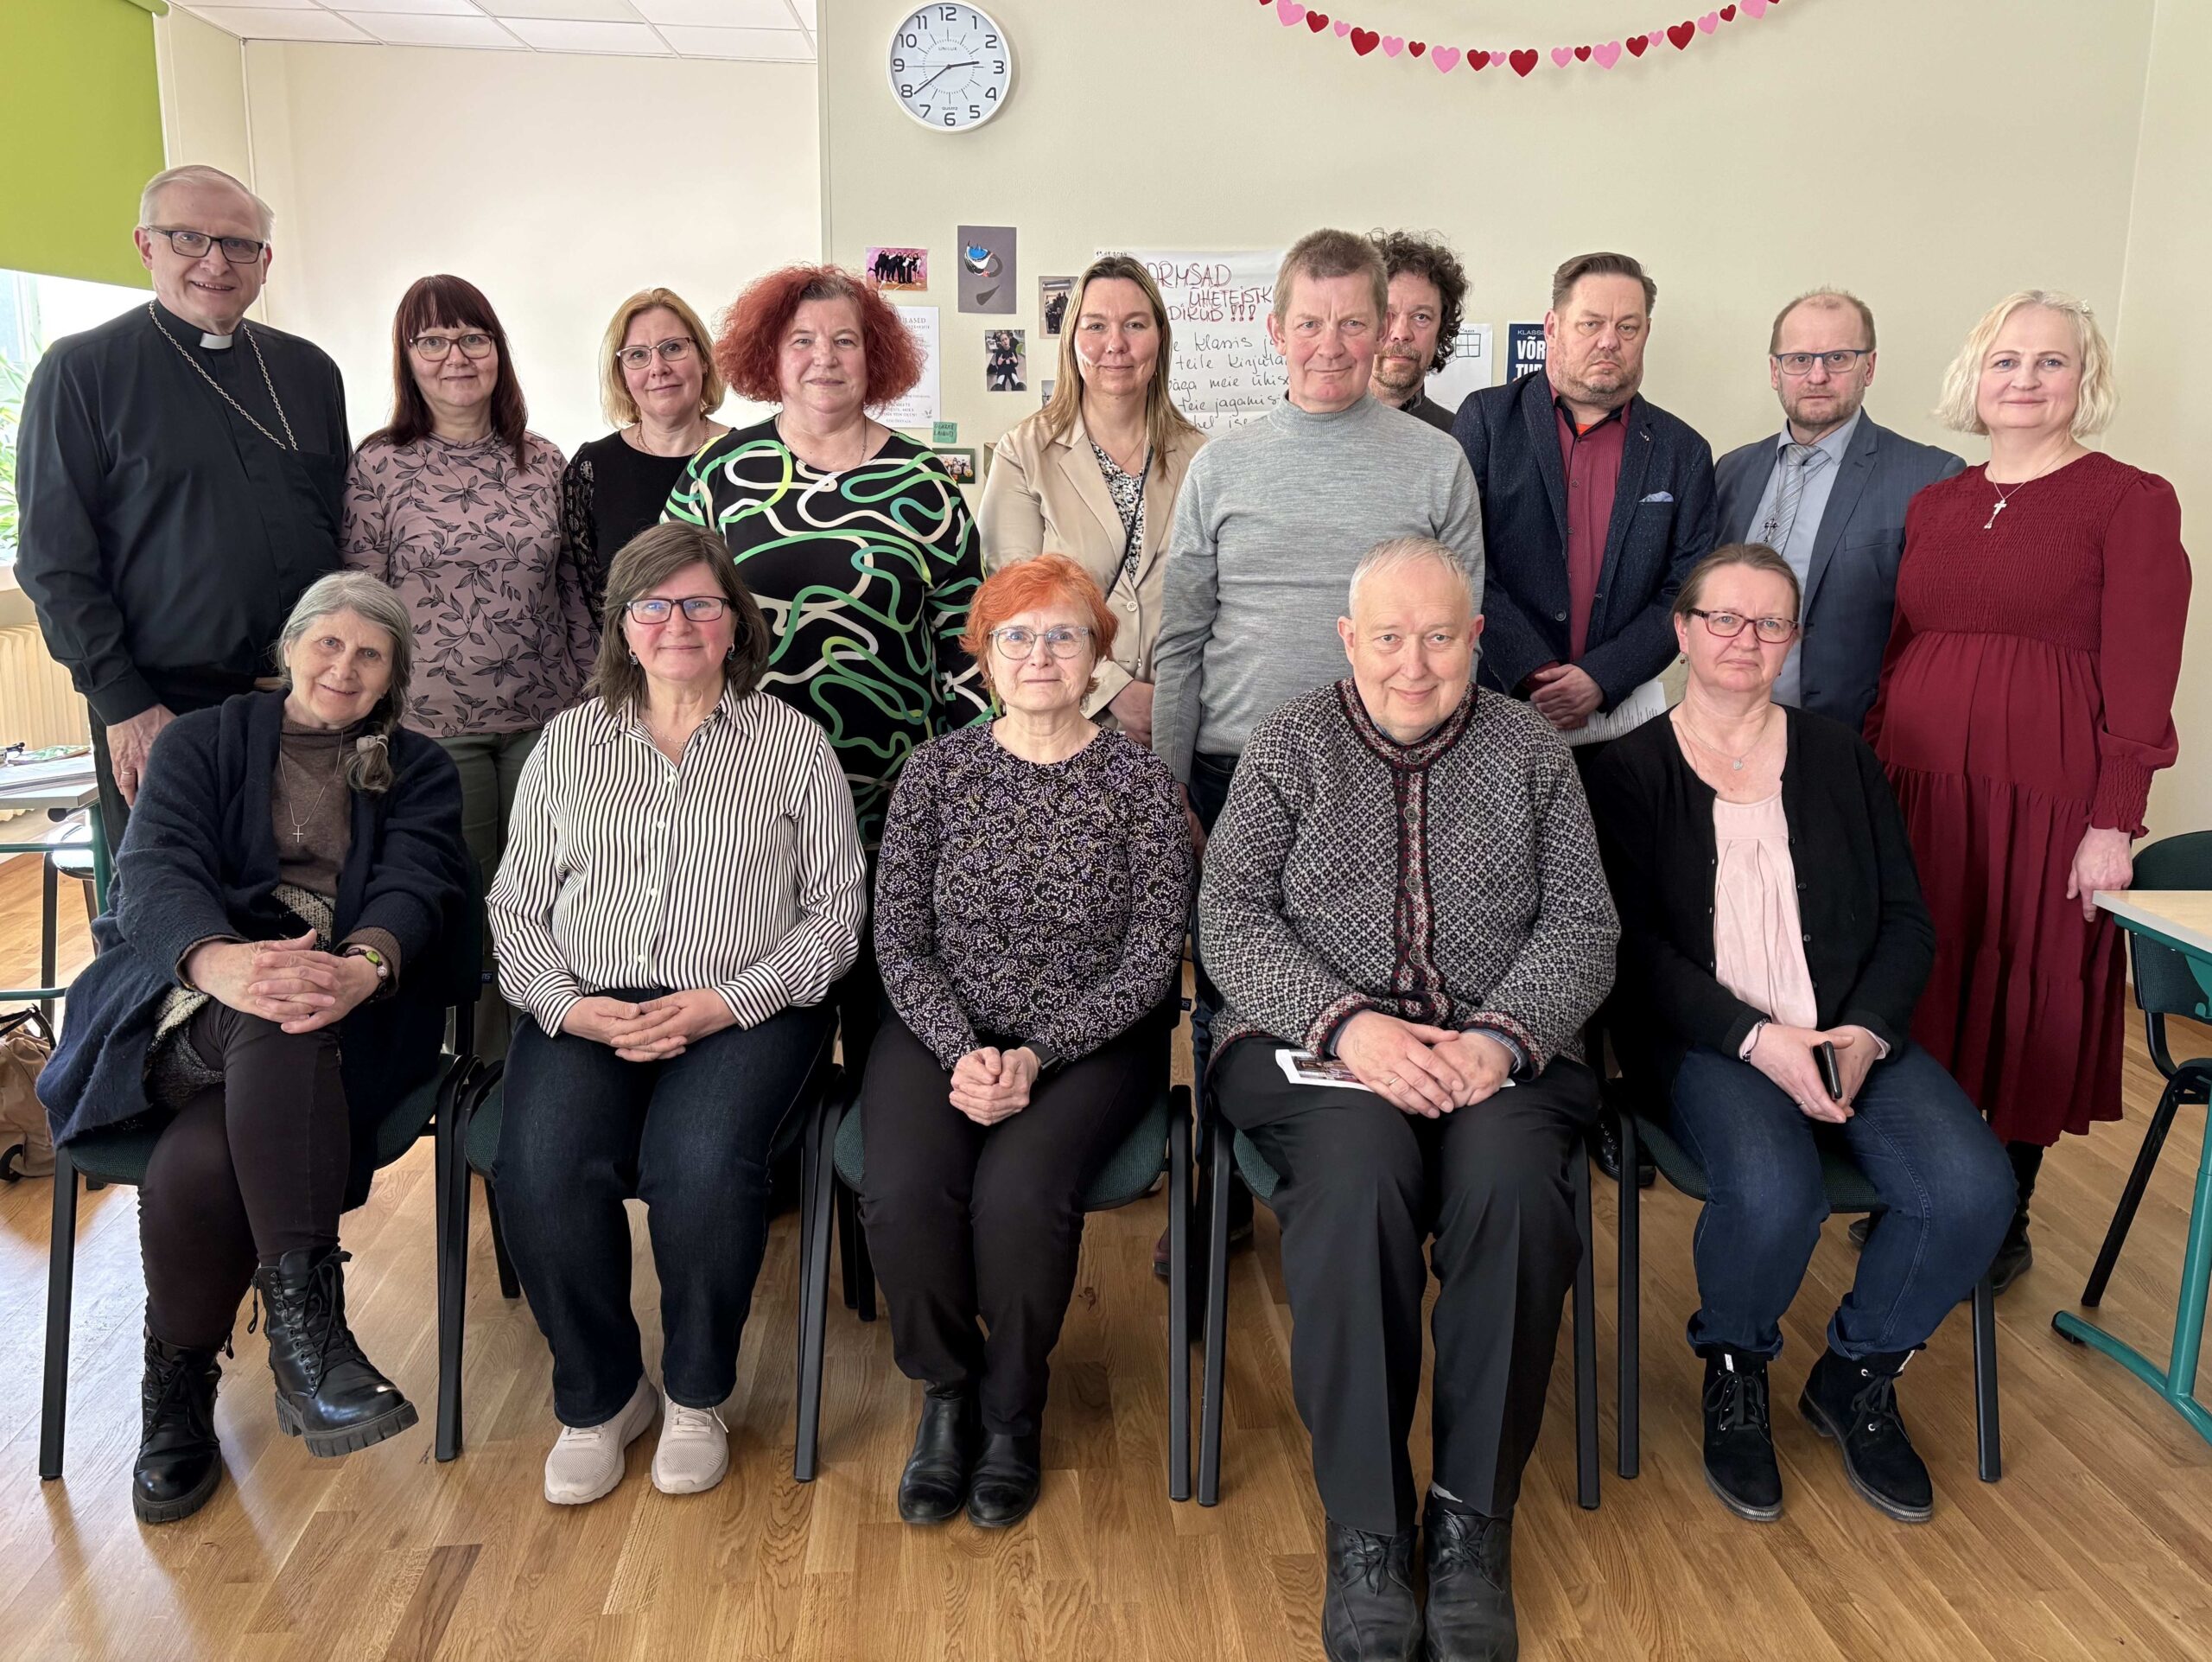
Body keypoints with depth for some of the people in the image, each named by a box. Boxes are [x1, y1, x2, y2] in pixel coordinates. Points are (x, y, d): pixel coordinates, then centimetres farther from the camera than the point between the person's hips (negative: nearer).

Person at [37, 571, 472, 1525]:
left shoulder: (417, 773, 19)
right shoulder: (201, 742, 18)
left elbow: (415, 886, -2)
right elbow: (155, 870, -2)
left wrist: (362, 968, -29)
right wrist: (221, 960, -29)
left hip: (340, 1021, 1)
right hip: (183, 1000, 0)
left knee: (199, 1166, -32)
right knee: (274, 1017, -39)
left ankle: (179, 1386, -12)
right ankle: (306, 1317, -37)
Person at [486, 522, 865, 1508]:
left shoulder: (791, 745, 7)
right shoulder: (568, 742, 15)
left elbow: (835, 910, 2)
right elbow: (515, 908, 13)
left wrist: (726, 1002, -11)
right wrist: (568, 1006, -6)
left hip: (743, 1009, -2)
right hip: (586, 1008, 3)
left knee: (700, 1168, -31)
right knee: (542, 1171, -26)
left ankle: (696, 1396, -1)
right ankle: (598, 1397, 1)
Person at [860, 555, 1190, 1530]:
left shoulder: (1138, 781, 0)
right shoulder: (936, 772, 5)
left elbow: (1150, 961, -4)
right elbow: (899, 941, 3)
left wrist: (1033, 1056, -15)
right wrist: (961, 1051, -14)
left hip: (1091, 1042, -2)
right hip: (944, 1032, 2)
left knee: (1018, 1192, -30)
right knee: (903, 1193, -26)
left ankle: (1012, 1409, 2)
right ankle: (947, 1392, 6)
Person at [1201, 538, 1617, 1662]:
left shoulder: (1530, 748, 14)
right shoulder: (1289, 745, 9)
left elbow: (1582, 921, 6)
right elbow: (1230, 916, -1)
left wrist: (1505, 1035, -13)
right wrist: (1346, 1021, -16)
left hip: (1500, 1049, 1)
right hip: (1319, 1046, -1)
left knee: (1512, 1182, -32)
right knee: (1359, 1176, -34)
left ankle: (1474, 1523, -16)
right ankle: (1364, 1533, -21)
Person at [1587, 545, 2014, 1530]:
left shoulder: (1840, 758, 15)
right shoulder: (1631, 771, 4)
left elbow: (1907, 921, 10)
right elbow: (1638, 949, -4)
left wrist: (1866, 1031, -9)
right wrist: (1758, 1040, -17)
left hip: (1851, 1034, 4)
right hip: (1708, 1039, -3)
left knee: (1973, 1189, -23)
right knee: (1772, 1192, -34)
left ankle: (1855, 1376, 7)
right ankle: (1734, 1376, 2)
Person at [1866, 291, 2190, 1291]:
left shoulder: (2132, 503, -3)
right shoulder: (1932, 507, 12)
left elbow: (2141, 680, -8)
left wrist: (2113, 825, -13)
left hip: (2045, 800, -4)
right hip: (1920, 792, 4)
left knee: (2028, 1014, 7)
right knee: (1920, 1003, 12)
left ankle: (2007, 1220, 25)